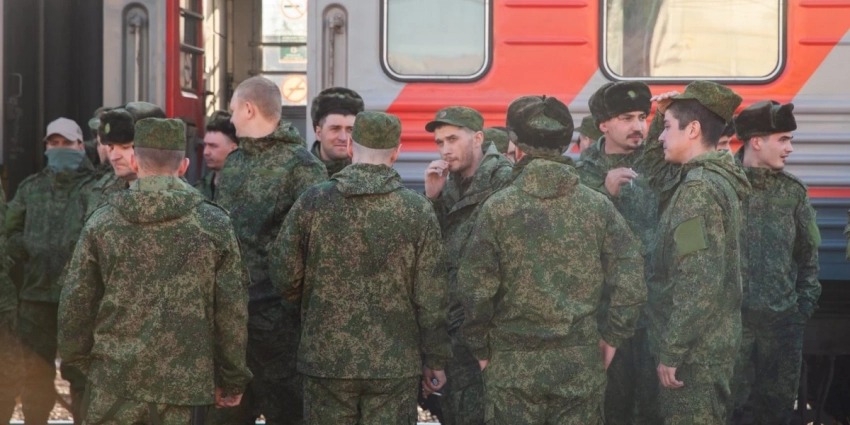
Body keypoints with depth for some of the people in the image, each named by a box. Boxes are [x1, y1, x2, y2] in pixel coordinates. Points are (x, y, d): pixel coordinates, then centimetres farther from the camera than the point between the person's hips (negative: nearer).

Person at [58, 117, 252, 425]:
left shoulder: (102, 223, -1)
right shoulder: (214, 225, -2)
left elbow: (74, 305, 4)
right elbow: (232, 310, 0)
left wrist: (79, 359, 20)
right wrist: (232, 380, 10)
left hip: (112, 387, 1)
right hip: (183, 386, 0)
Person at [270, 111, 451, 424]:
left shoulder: (312, 203, -4)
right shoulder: (418, 211, -5)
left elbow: (285, 279, 0)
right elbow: (431, 299, -4)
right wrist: (435, 360, 6)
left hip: (326, 360, 1)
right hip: (395, 364, 0)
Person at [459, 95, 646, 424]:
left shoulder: (497, 208, -7)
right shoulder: (598, 206, -1)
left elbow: (476, 288, -8)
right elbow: (631, 282, -5)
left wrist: (480, 348, 4)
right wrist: (612, 336, 6)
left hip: (513, 365, -2)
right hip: (582, 364, 2)